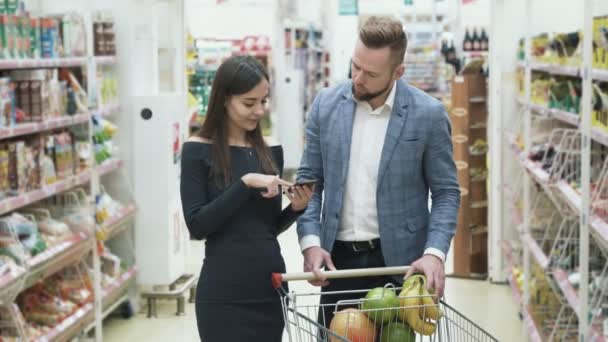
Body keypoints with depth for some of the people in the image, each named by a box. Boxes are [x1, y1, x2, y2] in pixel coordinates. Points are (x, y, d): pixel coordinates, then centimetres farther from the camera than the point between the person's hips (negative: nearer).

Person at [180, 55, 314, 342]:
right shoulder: (198, 151, -5)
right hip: (225, 294, -5)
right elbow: (197, 226, -13)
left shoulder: (270, 151, 9)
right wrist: (245, 184, -19)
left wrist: (296, 208, -3)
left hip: (271, 284, 5)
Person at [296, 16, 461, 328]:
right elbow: (309, 179, 5)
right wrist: (310, 241, -9)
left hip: (398, 259, -2)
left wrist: (435, 252, -16)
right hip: (339, 258, 2)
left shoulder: (428, 114, -7)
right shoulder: (326, 104, 1)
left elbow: (446, 191, -2)